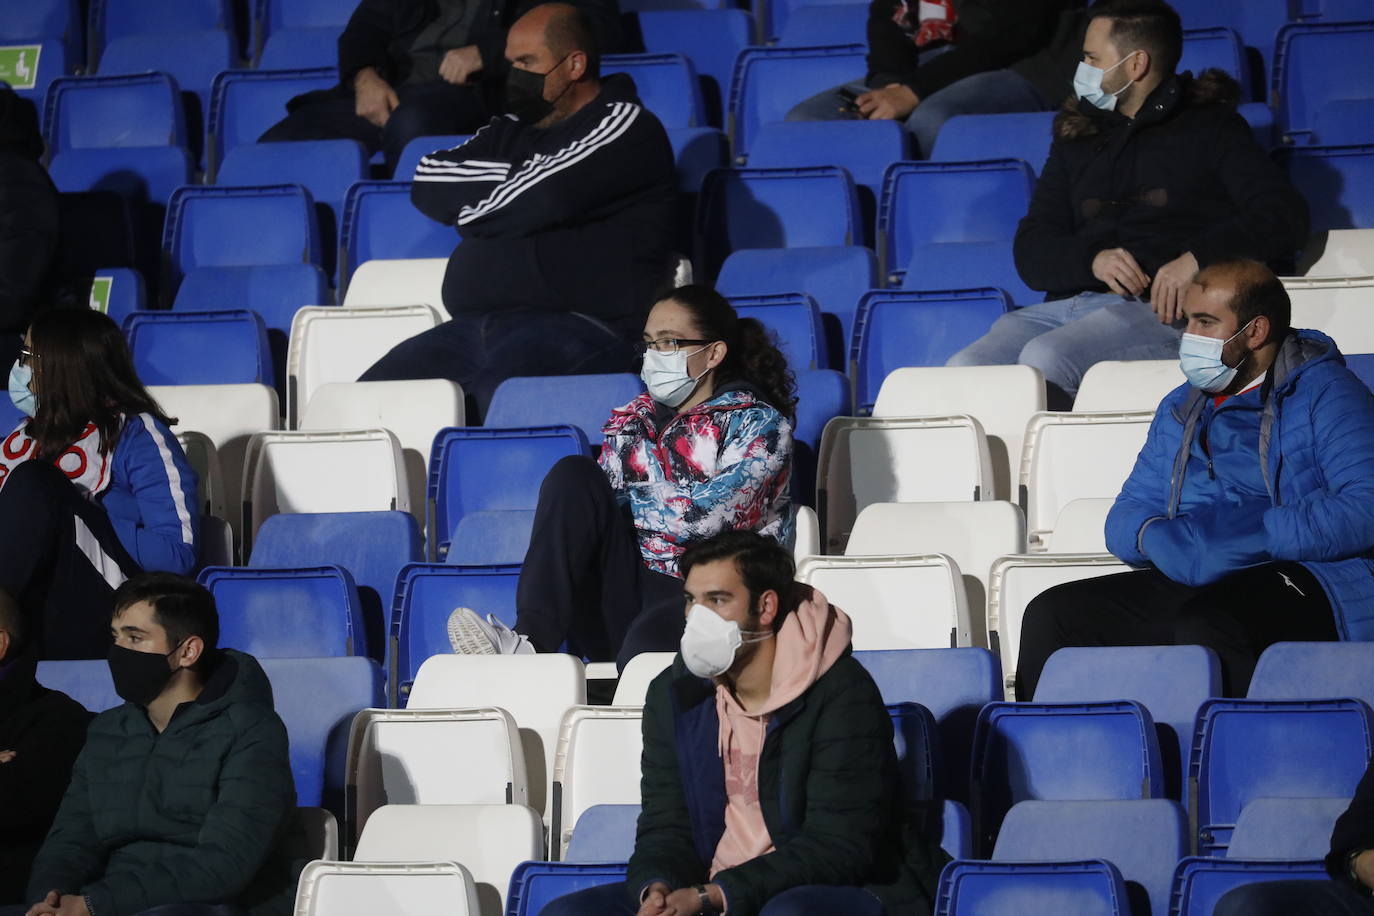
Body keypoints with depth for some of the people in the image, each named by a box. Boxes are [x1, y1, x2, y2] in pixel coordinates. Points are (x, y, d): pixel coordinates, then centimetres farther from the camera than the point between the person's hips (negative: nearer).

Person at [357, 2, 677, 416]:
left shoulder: (626, 126, 2)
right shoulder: (511, 131, 25)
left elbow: (542, 198, -12)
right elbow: (427, 184, 12)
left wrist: (469, 200, 6)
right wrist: (514, 178, 0)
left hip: (579, 324, -7)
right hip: (473, 329, 7)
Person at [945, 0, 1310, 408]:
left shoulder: (1210, 129, 11)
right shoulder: (1077, 138, 25)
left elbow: (1285, 217, -2)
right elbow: (1031, 252, 17)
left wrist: (1197, 259, -16)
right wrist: (1092, 259, -6)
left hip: (1159, 310, -5)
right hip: (1067, 304, 5)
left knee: (1044, 359, -35)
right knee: (965, 368, -26)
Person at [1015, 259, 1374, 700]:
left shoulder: (1324, 393, 0)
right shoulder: (1180, 408, 23)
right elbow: (1124, 519, 20)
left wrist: (1257, 532, -20)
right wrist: (1154, 535, -5)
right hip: (1188, 583, 7)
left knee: (1205, 628, -38)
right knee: (1049, 616, -10)